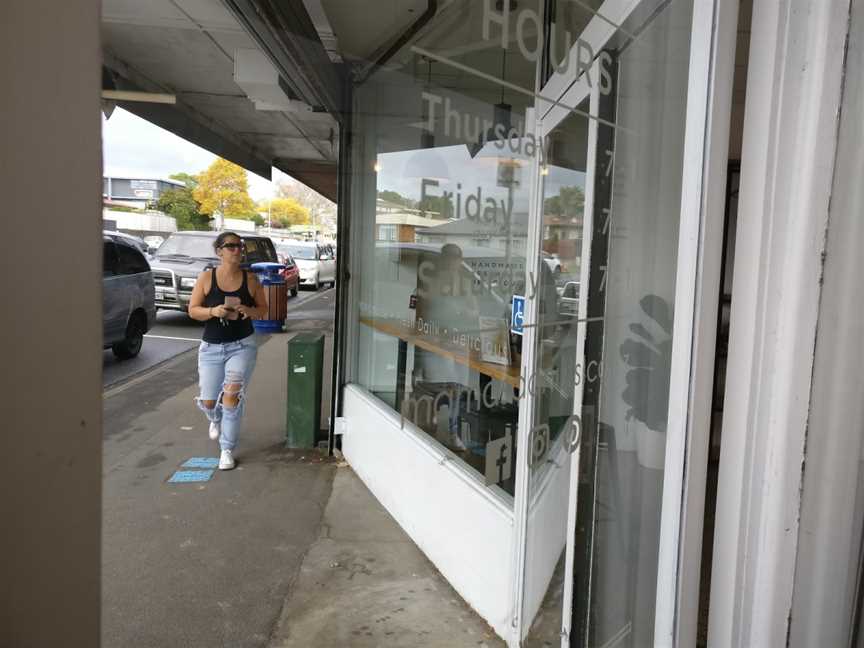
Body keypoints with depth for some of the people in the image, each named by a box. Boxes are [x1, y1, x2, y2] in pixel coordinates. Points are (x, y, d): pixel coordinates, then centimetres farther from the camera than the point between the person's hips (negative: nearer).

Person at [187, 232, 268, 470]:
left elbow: (264, 309, 6)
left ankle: (227, 450, -3)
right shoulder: (206, 277, -3)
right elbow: (192, 310, -2)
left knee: (232, 394, -18)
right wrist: (213, 311, -21)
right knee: (208, 402, 6)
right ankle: (216, 419, 47)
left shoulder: (250, 279, -1)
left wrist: (249, 310, -16)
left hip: (243, 345, -1)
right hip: (211, 347, 1)